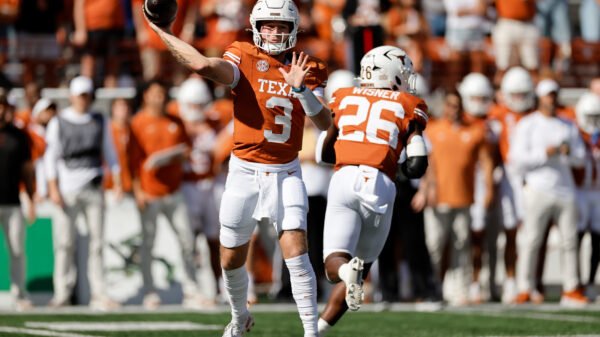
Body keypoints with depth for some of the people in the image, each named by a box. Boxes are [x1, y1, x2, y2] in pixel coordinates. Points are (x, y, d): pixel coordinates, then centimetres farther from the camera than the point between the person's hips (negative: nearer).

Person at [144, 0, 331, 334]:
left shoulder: (308, 70, 0)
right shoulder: (245, 59, -8)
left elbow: (325, 123, -12)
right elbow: (205, 65, -28)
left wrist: (301, 89, -27)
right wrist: (158, 30, -29)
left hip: (286, 173, 0)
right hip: (245, 171, 0)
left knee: (296, 253, -14)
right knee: (232, 260, 12)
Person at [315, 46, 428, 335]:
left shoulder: (343, 98, 19)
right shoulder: (409, 107, 13)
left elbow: (324, 153, 22)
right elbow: (416, 167, 3)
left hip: (343, 180, 1)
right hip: (380, 186, -1)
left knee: (335, 265, 0)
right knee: (361, 266, 14)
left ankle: (347, 270, -36)